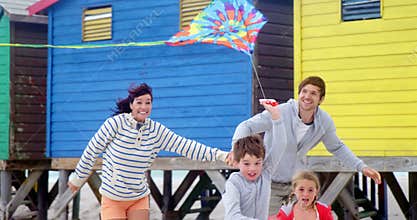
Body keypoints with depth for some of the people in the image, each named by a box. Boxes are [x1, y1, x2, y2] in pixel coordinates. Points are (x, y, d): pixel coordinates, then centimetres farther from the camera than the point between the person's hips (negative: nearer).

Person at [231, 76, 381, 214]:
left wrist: (362, 167, 4)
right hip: (270, 184, -4)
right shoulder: (279, 112, -25)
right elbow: (247, 126, -23)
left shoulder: (325, 121, -8)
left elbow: (337, 148, 10)